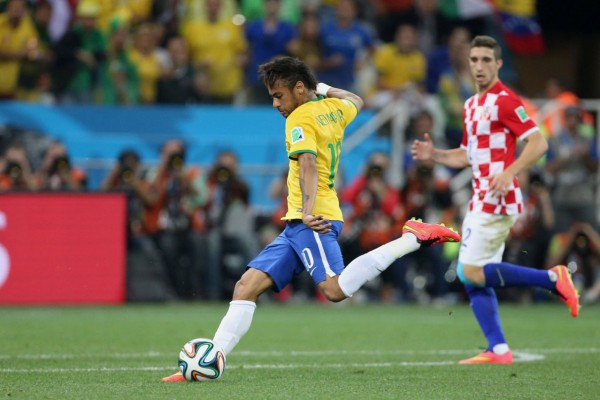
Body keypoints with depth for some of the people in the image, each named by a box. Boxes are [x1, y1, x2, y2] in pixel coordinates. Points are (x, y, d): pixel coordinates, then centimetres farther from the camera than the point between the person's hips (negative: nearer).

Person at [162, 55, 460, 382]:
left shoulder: (300, 119, -8)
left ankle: (412, 239, -22)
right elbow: (356, 102, 40)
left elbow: (308, 165, -24)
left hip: (312, 222, -10)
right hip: (297, 224, 10)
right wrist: (326, 90, 50)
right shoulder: (334, 108, 16)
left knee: (336, 289, -30)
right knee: (247, 286, 6)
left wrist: (308, 211, -35)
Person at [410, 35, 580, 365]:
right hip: (481, 201, 9)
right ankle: (498, 350, 5)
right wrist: (434, 155, 10)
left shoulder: (505, 101, -10)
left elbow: (538, 143, -17)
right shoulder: (471, 106, 18)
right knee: (474, 279, 4)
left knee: (471, 272, -13)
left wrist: (510, 172, -29)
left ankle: (553, 279, -9)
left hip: (497, 201, -9)